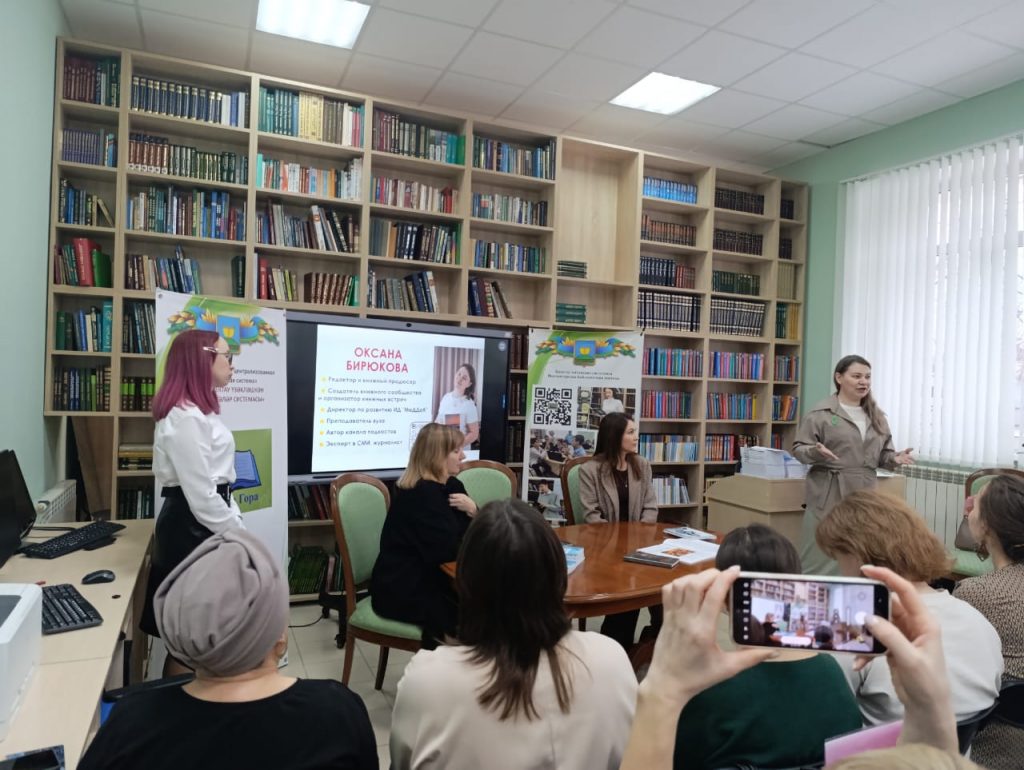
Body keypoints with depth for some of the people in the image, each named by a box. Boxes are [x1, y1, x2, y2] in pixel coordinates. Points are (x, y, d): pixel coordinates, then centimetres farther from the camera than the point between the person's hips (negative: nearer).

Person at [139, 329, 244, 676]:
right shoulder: (186, 417, -20)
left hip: (204, 525, 10)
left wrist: (237, 526, 13)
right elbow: (201, 495, -22)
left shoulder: (199, 411, 13)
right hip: (192, 527, -10)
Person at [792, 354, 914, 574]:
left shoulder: (877, 416, 15)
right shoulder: (821, 413, -4)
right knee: (821, 557, -3)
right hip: (830, 496, -5)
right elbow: (799, 449, -5)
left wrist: (894, 458, -1)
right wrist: (816, 452, -24)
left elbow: (883, 454, 19)